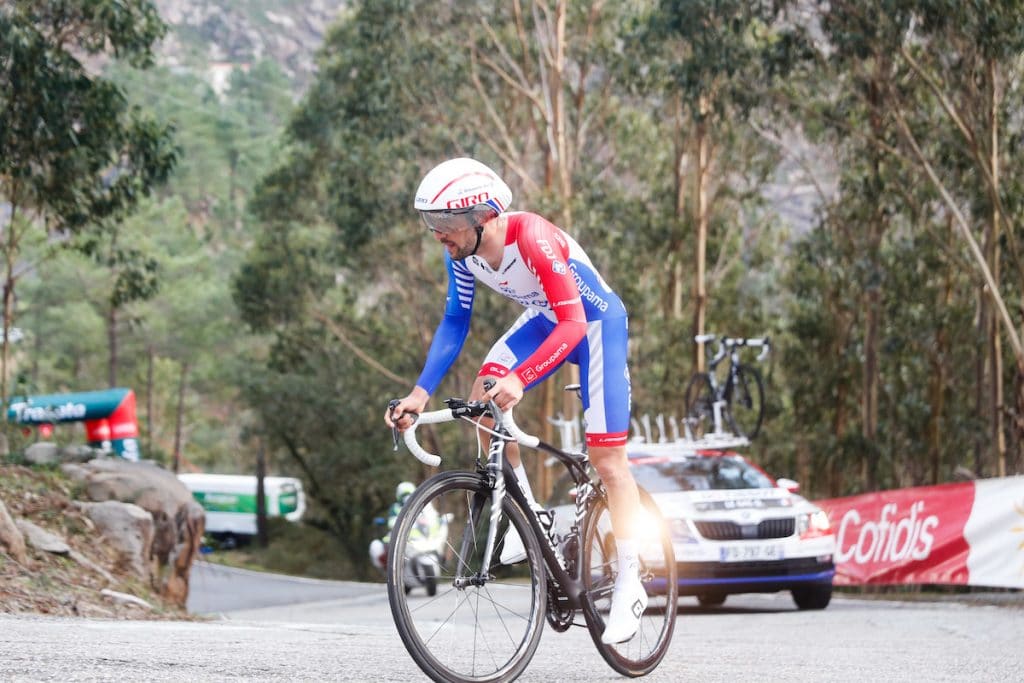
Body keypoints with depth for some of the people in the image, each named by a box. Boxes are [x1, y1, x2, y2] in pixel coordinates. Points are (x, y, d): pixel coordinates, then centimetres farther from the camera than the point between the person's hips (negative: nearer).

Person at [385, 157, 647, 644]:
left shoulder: (532, 238, -36)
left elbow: (573, 325, -38)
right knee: (483, 400, -16)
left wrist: (519, 378, -50)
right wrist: (420, 393, -15)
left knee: (606, 457, -6)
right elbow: (455, 322, -5)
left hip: (595, 321, -7)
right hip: (544, 319, 7)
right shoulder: (462, 251, -15)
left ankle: (630, 586, 1)